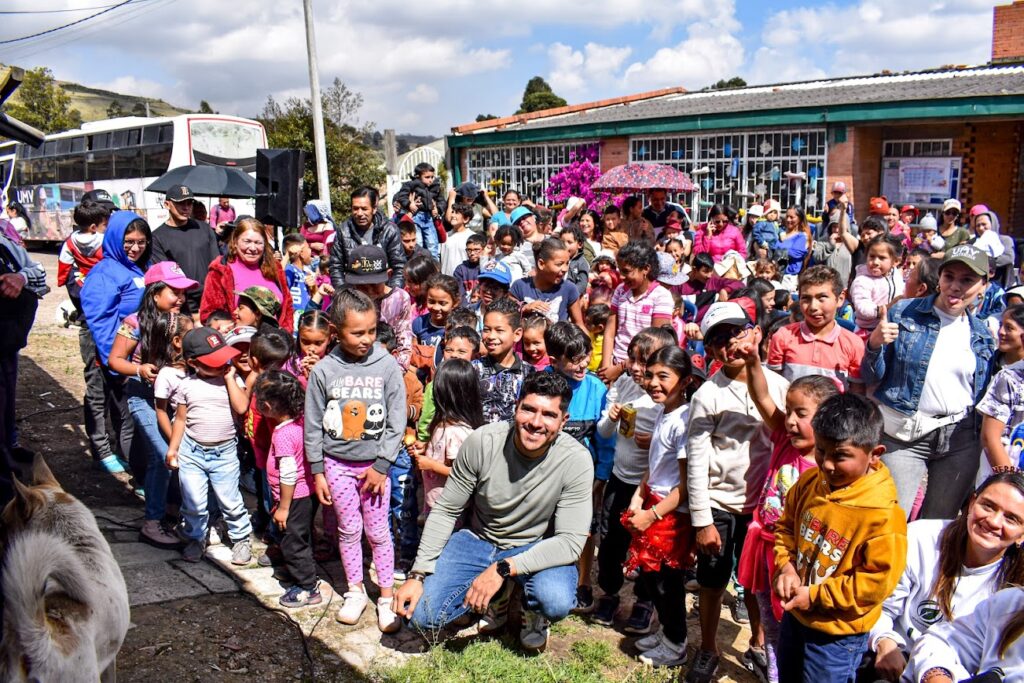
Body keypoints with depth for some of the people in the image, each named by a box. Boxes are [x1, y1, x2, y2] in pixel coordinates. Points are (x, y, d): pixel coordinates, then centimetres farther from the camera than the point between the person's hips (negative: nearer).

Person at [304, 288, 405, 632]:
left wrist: (382, 465, -10)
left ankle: (386, 597, 21)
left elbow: (397, 420, -8)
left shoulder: (387, 365, -11)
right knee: (348, 530, 13)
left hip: (375, 464, -1)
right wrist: (317, 472, 1)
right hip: (337, 464, 1)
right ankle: (355, 592, 30)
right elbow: (313, 425, 0)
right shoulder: (323, 371, -8)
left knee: (378, 531, 7)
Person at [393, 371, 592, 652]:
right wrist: (418, 575, -14)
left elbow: (571, 542, -23)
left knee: (556, 602, -34)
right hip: (479, 540, 2)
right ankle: (498, 597, 16)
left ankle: (534, 613, 7)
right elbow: (445, 511, -8)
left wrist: (504, 568, -33)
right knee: (421, 614, -13)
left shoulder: (576, 460, -23)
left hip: (537, 548, -2)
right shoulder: (482, 441, -19)